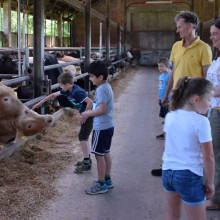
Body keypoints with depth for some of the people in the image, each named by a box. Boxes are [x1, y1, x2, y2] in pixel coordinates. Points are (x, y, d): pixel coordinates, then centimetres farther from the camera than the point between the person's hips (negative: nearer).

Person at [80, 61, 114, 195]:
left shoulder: (101, 89, -20)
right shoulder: (107, 86, 9)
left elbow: (102, 109, -26)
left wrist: (88, 114, -14)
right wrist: (89, 113, 13)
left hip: (101, 128, -10)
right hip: (109, 126, 10)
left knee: (99, 155, -1)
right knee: (106, 153, 18)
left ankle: (101, 185, 7)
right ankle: (107, 180, 29)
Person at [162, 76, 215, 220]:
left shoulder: (170, 116, 1)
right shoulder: (201, 121, -16)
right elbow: (208, 157, -14)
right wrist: (210, 182, -3)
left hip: (167, 172, 6)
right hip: (189, 176, -6)